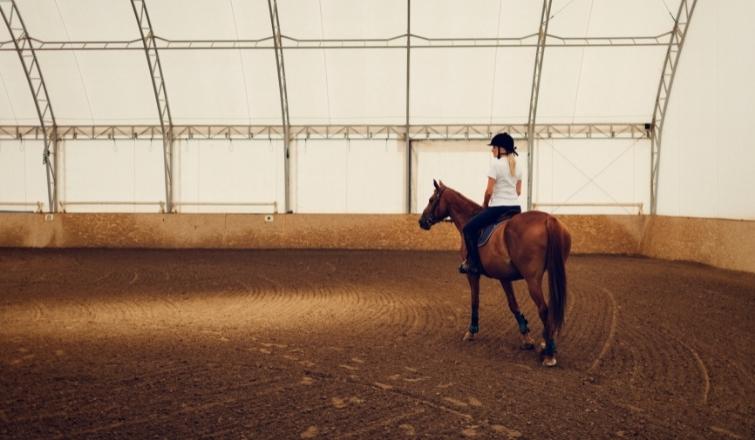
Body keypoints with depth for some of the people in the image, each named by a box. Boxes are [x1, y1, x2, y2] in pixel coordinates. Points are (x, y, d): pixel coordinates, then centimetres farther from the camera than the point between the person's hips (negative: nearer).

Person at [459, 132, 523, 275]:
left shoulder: (495, 163, -12)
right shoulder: (517, 165, 10)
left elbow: (489, 191, -14)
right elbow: (518, 191, 14)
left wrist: (485, 204, 2)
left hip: (498, 208, -8)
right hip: (516, 207, 8)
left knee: (469, 228, 1)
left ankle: (473, 263, -3)